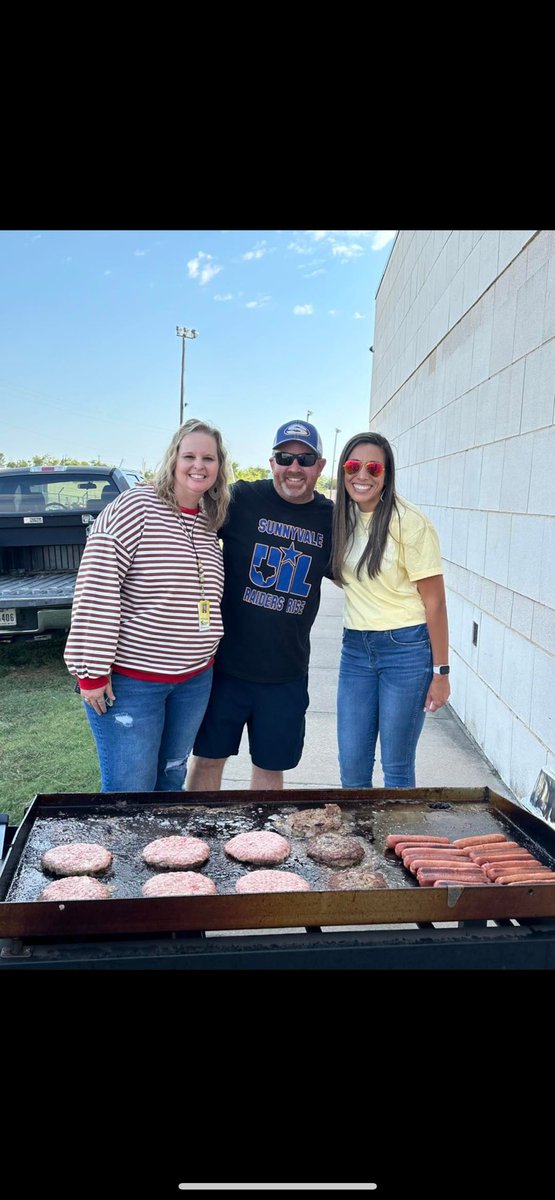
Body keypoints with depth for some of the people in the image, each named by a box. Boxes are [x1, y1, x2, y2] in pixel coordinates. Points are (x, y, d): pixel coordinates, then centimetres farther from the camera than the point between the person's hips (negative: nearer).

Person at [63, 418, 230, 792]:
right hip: (129, 680, -7)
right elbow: (96, 589, -18)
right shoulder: (135, 507, -13)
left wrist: (210, 649, 15)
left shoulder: (210, 526, 9)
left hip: (195, 677, 7)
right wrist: (92, 672, -18)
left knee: (172, 781, 19)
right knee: (130, 790, 1)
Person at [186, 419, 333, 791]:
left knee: (271, 764, 17)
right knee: (208, 757, 12)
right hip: (225, 663, -2)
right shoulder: (242, 499, -8)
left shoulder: (331, 518, 2)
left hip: (286, 673, 3)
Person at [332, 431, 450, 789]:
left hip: (406, 648, -5)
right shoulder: (344, 518, 4)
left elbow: (434, 601, -12)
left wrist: (440, 672, -11)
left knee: (397, 767, 5)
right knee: (352, 765, 9)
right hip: (355, 649, 6)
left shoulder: (409, 523, -14)